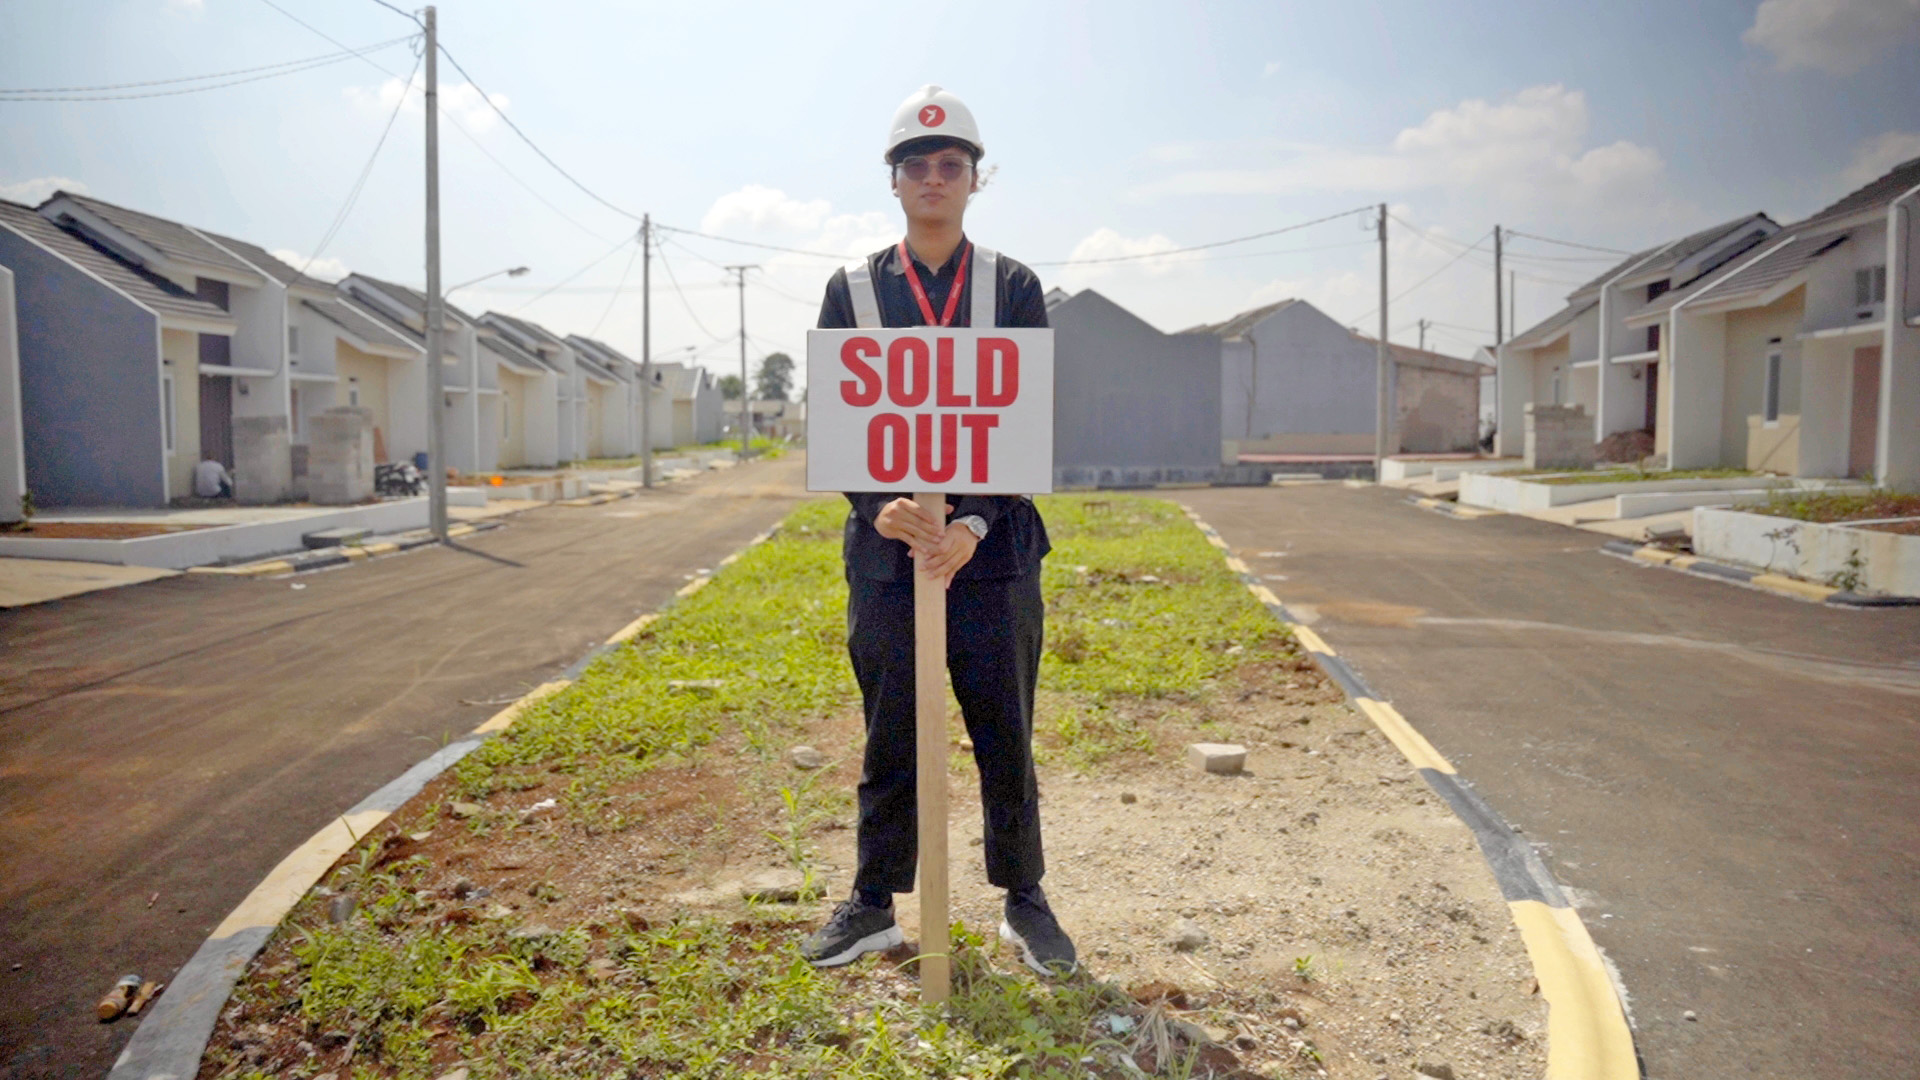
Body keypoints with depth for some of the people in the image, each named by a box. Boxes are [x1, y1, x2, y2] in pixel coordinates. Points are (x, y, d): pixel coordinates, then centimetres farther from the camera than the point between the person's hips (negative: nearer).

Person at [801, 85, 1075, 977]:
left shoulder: (1013, 288, 5)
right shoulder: (851, 290, 7)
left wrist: (974, 522, -17)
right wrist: (880, 506, -16)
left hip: (994, 552, 0)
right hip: (887, 550, 1)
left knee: (1007, 738, 8)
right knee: (889, 741, 10)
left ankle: (1024, 902, 25)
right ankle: (875, 904, 25)